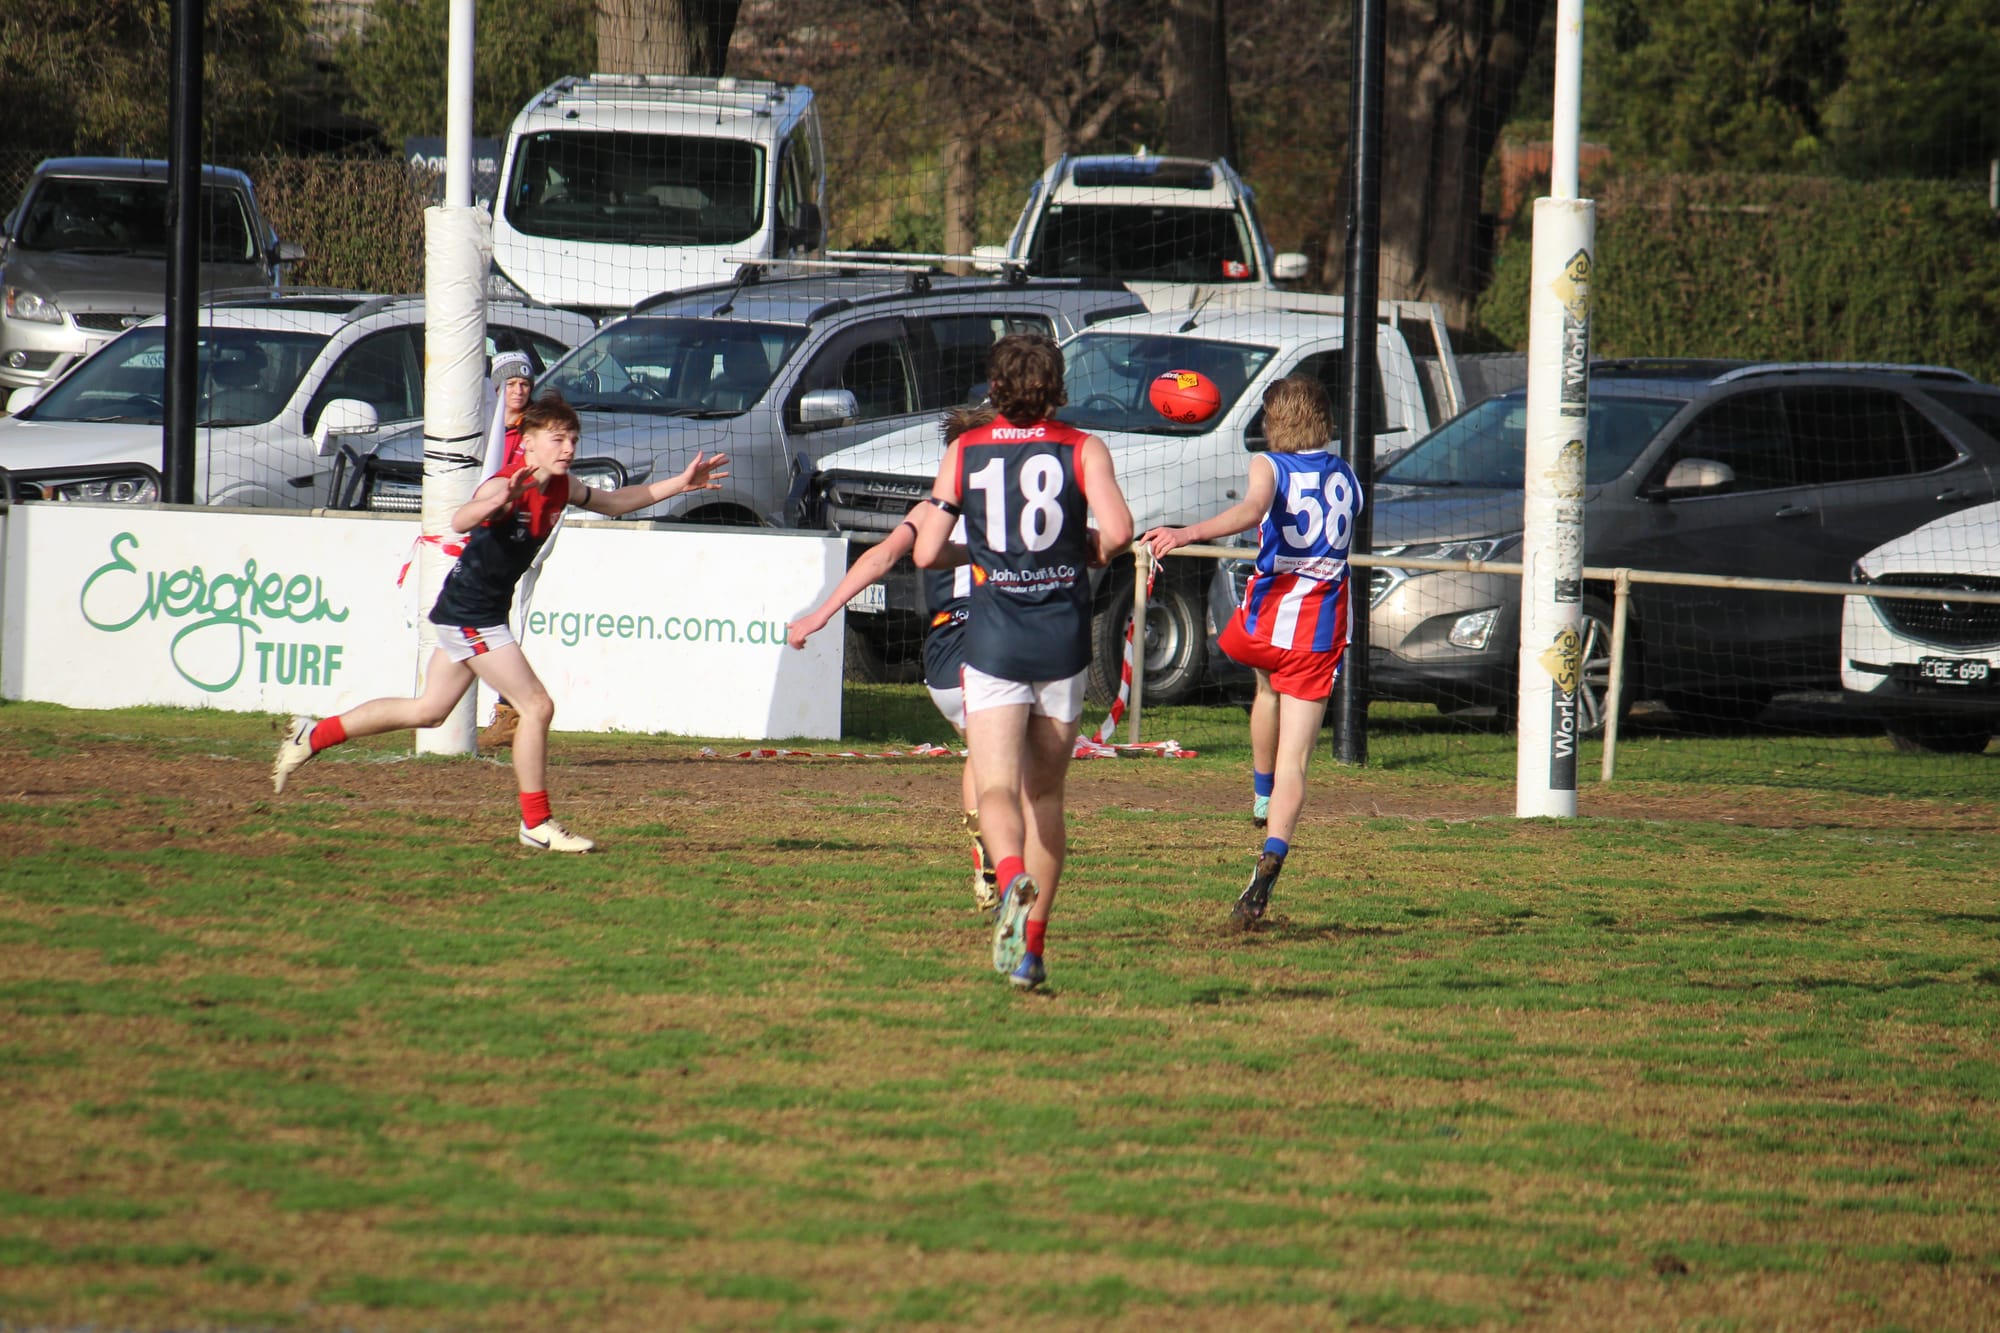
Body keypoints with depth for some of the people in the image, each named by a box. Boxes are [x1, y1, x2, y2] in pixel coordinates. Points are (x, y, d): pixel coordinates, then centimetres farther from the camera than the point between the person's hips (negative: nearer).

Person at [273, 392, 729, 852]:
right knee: (537, 706, -11)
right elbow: (461, 521, -42)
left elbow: (612, 502, 21)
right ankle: (537, 824, -1)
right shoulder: (504, 486, -23)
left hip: (472, 616, 9)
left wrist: (679, 484, 15)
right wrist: (501, 500, -63)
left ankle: (313, 736, 27)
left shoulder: (559, 488, 3)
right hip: (469, 613, -9)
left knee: (428, 711, 18)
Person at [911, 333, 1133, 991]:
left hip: (993, 640, -1)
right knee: (1045, 793, 14)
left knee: (996, 788, -9)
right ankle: (1031, 948, 14)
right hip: (1063, 640, 1)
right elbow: (1118, 529, -15)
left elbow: (926, 552, 3)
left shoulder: (964, 452, 4)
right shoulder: (1084, 450, 1)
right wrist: (1091, 552, 7)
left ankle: (1012, 879, -41)